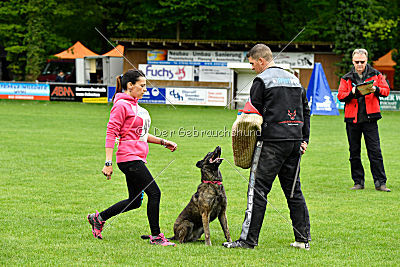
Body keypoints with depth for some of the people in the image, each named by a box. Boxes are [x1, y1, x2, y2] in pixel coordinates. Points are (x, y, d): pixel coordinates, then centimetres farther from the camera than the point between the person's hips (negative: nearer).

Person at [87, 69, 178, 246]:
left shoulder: (134, 105, 18)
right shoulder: (121, 105, -11)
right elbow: (111, 133, -15)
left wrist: (163, 142, 16)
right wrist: (108, 163, -19)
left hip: (137, 158, 10)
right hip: (129, 157, -10)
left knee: (135, 201, 12)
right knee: (154, 193, -9)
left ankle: (99, 218, 24)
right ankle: (156, 236, -1)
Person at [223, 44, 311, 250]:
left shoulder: (262, 81, -5)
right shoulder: (294, 79, 17)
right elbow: (305, 111, 19)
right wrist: (304, 139, 20)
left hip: (272, 142, -7)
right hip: (295, 141, 7)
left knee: (258, 190, -5)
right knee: (293, 190, 13)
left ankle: (248, 239, -7)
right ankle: (303, 238, 12)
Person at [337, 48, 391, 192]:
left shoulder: (375, 75, 7)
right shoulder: (346, 78, 9)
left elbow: (386, 90, 4)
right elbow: (340, 95, 1)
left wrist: (376, 90, -17)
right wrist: (351, 94, -19)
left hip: (370, 118, -2)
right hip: (352, 119, 2)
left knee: (375, 151, -6)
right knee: (354, 152, 6)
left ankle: (380, 182, -4)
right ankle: (358, 181, 14)